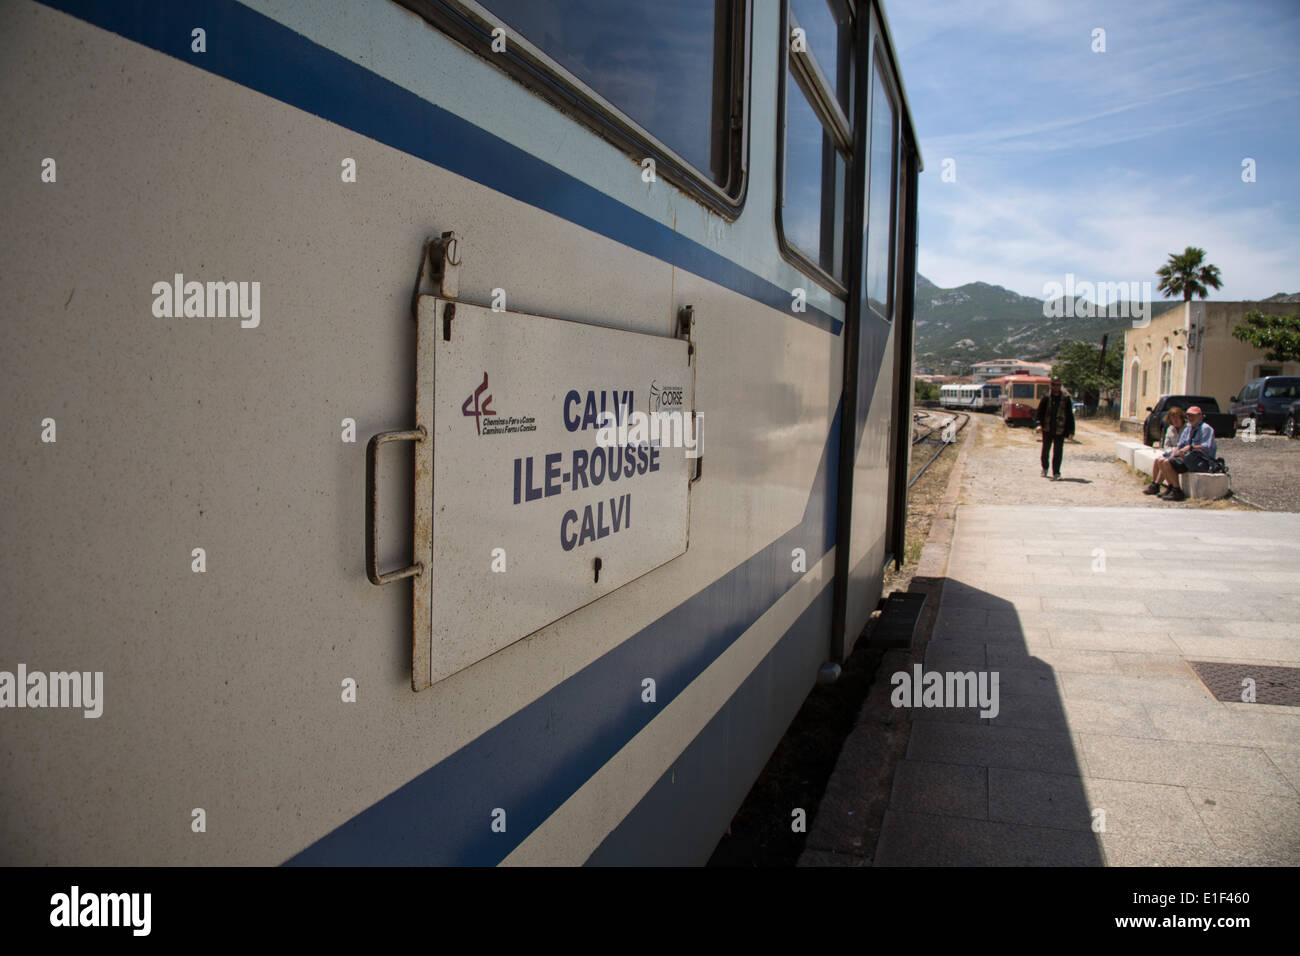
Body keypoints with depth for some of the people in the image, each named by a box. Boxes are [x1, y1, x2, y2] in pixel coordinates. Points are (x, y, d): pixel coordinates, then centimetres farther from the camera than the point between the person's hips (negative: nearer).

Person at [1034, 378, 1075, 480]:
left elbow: (1070, 415, 3)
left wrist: (1071, 431, -1)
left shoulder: (1066, 398, 0)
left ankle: (1056, 473, -2)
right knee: (1045, 451, 13)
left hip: (1060, 430, -1)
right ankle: (1045, 468, 35)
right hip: (1047, 430, 1)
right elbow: (1040, 412, 3)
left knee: (1058, 452, -6)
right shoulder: (1046, 398, 1)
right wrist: (1039, 424, -14)